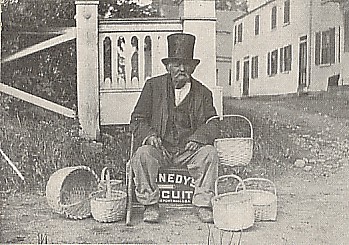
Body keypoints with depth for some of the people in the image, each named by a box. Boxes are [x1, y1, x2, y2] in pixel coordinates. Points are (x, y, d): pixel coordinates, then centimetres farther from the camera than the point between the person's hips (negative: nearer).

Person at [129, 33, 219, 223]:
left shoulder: (203, 93, 10)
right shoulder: (153, 86, 6)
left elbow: (212, 124, 5)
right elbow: (137, 120, 5)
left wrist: (197, 138, -16)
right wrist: (148, 135, -16)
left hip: (188, 150, 1)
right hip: (159, 148, -1)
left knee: (209, 152, -26)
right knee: (142, 154, -30)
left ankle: (203, 204, -15)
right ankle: (150, 205, -15)